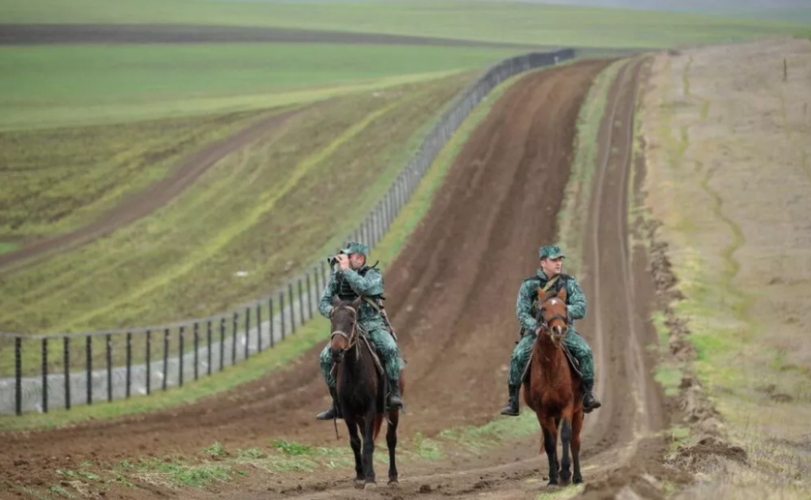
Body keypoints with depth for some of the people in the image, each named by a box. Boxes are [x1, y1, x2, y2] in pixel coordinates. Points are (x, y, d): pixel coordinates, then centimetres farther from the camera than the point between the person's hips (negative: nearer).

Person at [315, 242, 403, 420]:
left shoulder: (373, 275, -6)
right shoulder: (337, 277, 7)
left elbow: (363, 287, -29)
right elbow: (323, 302, 5)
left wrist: (346, 270, -22)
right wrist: (331, 311, -18)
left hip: (372, 324, -4)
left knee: (390, 349, -32)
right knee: (326, 357, -16)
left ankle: (394, 393, -20)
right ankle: (337, 404, -5)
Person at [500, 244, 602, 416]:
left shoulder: (569, 283, 0)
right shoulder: (529, 285, -3)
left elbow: (581, 309, -8)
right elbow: (522, 313, -8)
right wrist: (536, 328, -26)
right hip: (535, 330, -1)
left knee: (585, 351, -25)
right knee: (518, 355, -26)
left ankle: (588, 395, -14)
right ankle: (513, 401, -15)